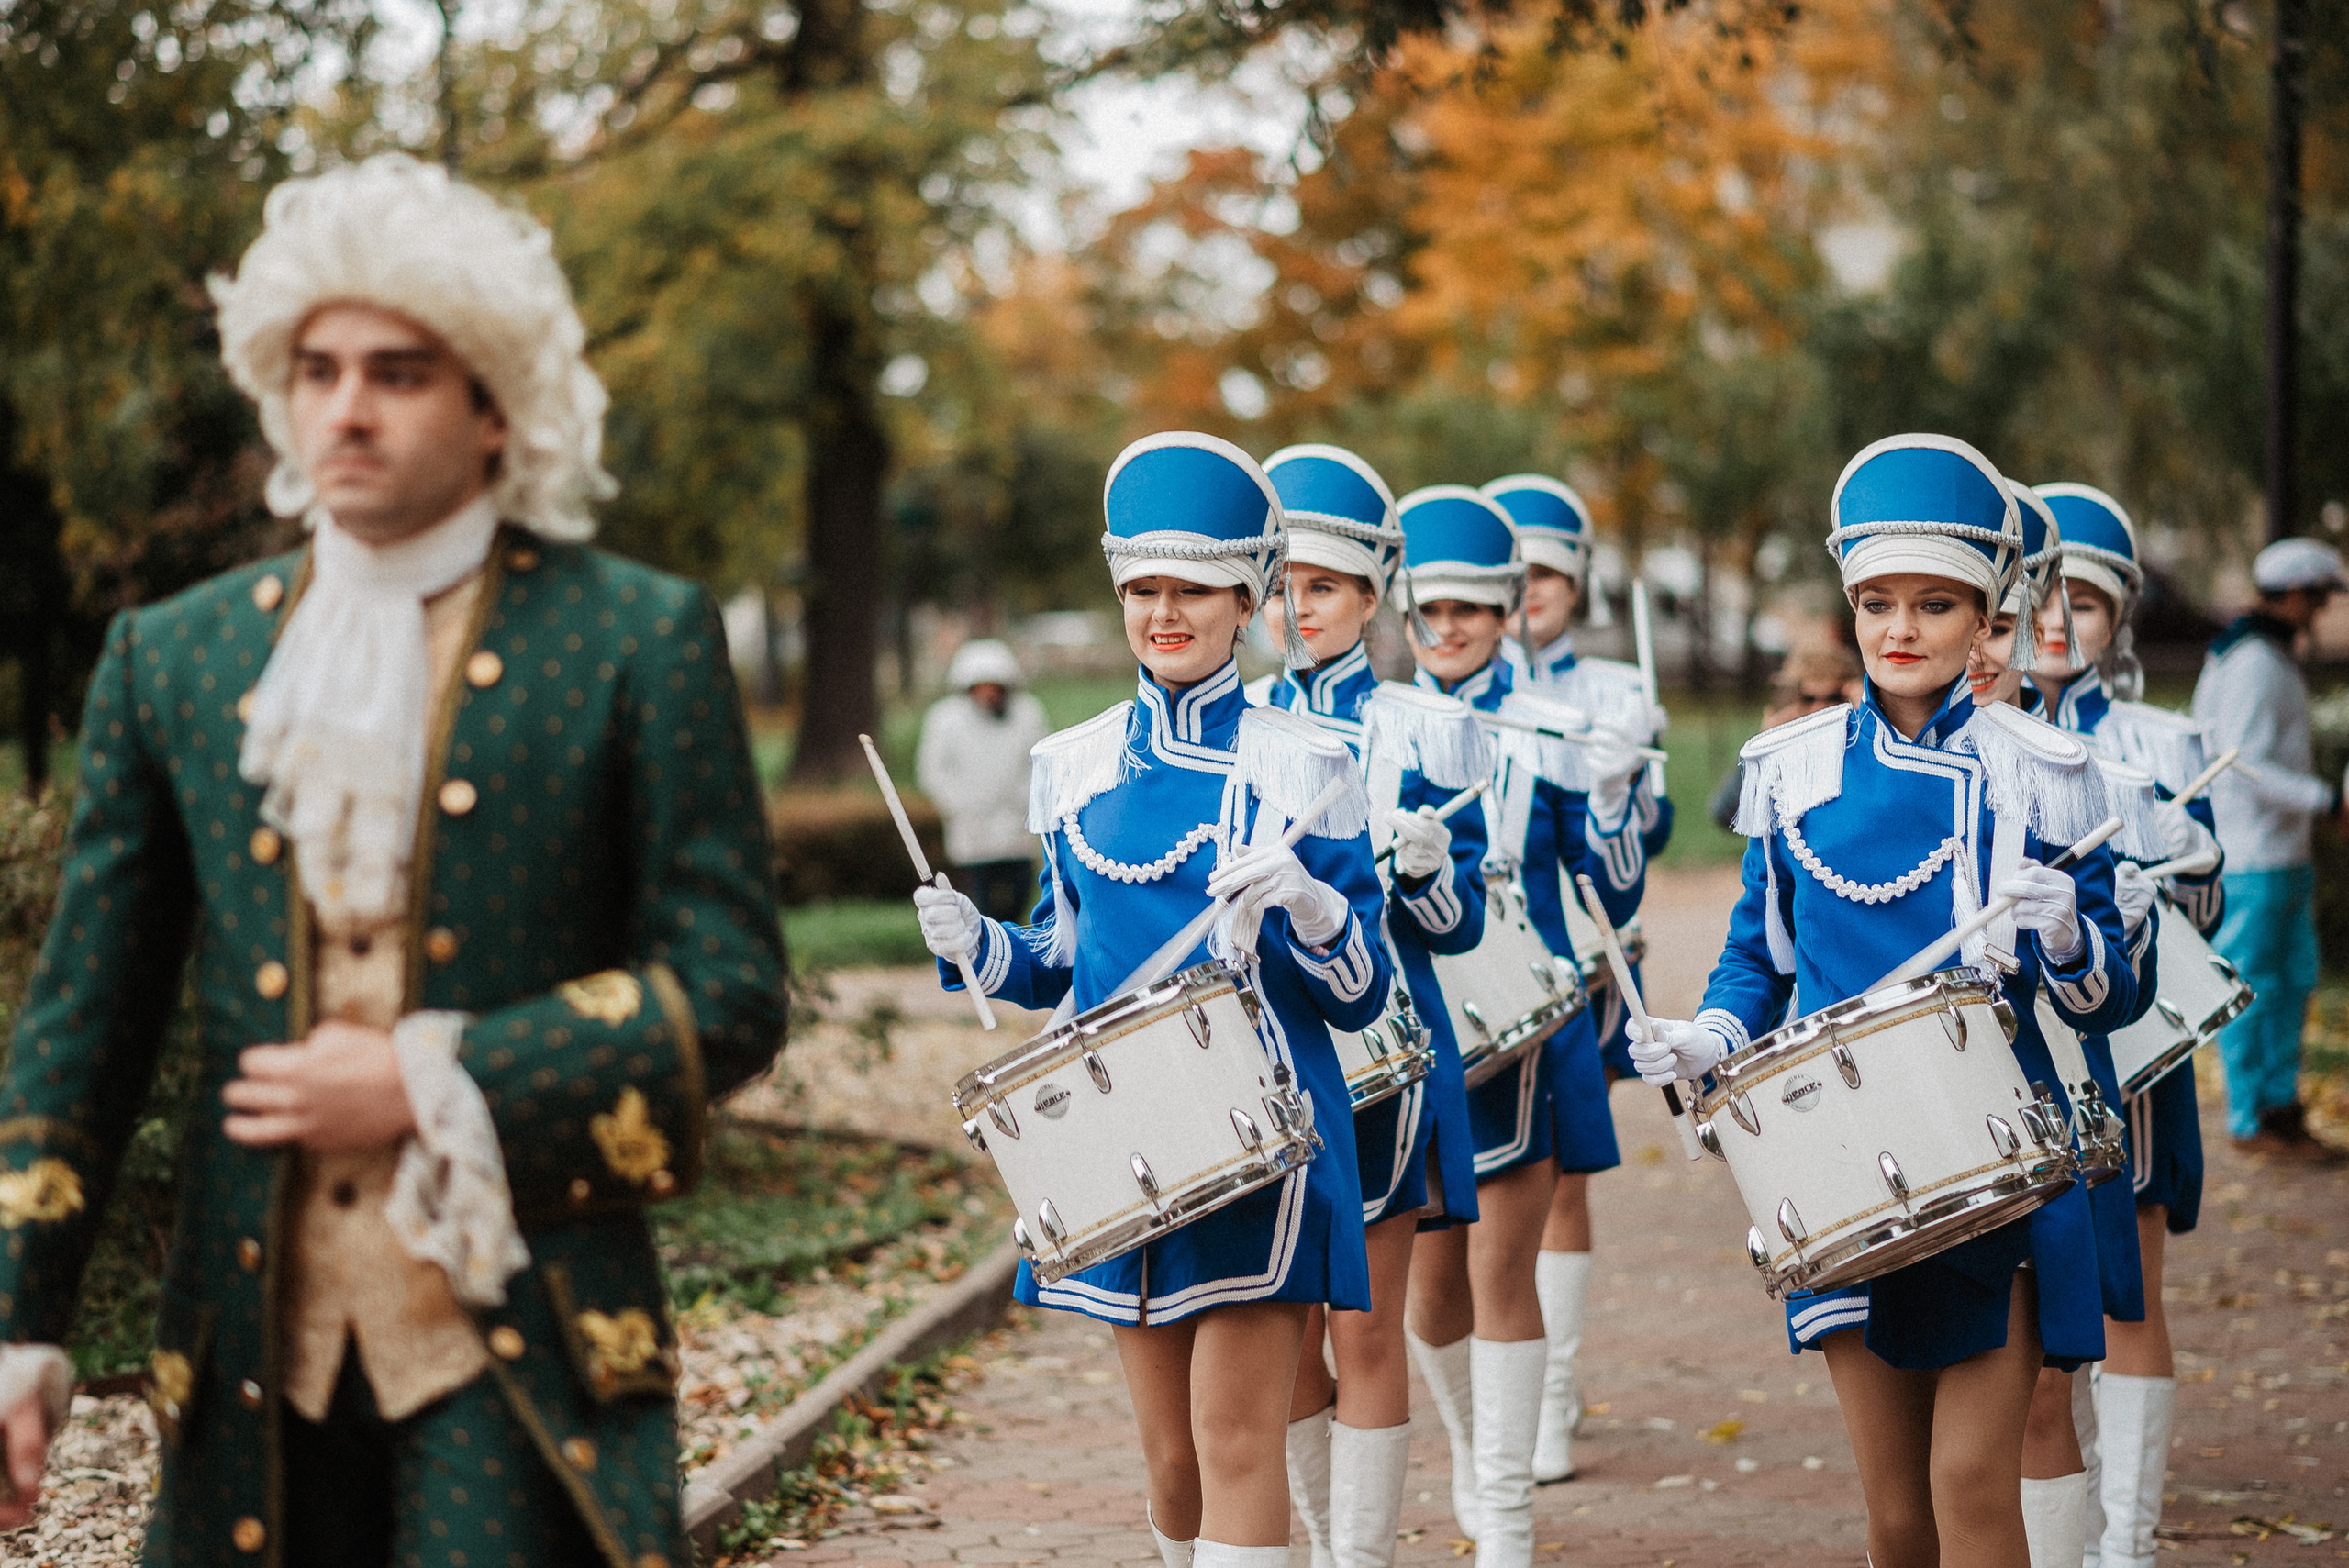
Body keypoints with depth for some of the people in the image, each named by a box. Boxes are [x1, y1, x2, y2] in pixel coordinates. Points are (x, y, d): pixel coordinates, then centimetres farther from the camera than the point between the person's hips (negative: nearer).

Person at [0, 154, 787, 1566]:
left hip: (521, 1350, -3)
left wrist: (431, 1085, -11)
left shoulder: (641, 642, 0)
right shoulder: (172, 658, 10)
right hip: (255, 1360, 3)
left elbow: (732, 992, -3)